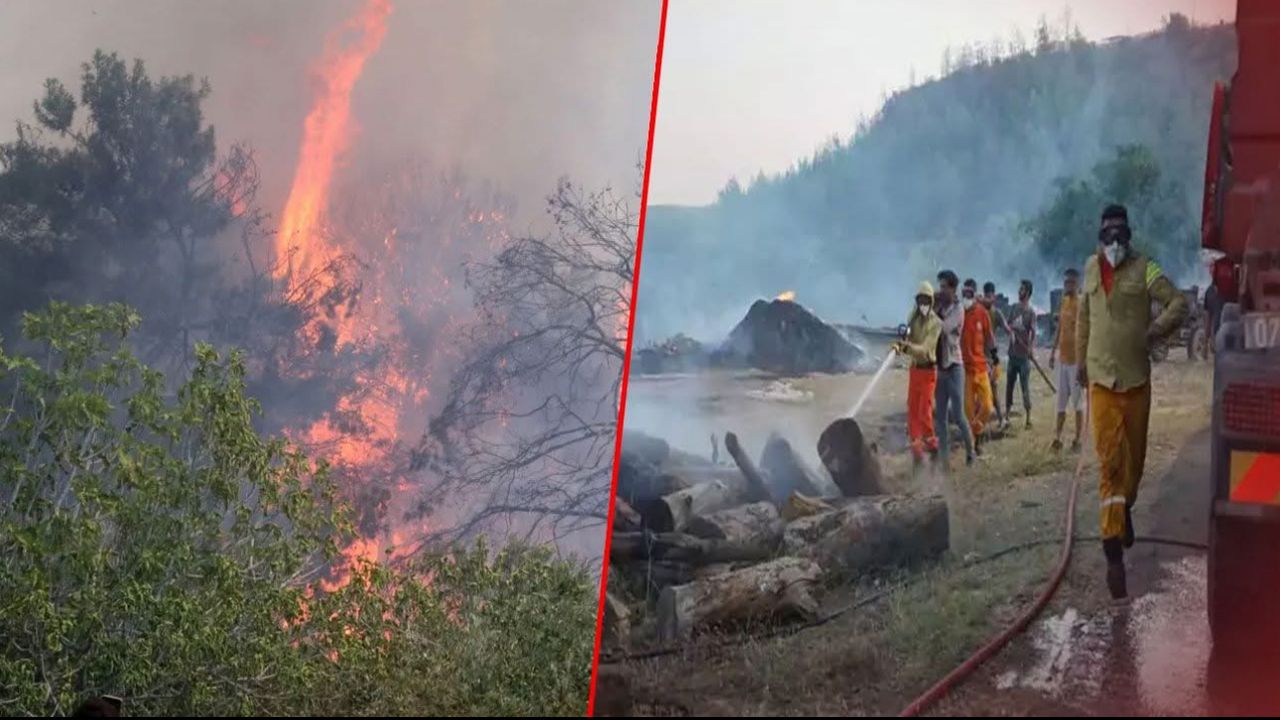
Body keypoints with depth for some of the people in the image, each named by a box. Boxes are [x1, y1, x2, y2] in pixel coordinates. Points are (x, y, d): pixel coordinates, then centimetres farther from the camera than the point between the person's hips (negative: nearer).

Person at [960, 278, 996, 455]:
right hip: (964, 367, -1)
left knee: (987, 406, -3)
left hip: (981, 366, 1)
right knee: (968, 407, 1)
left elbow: (989, 339, 8)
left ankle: (977, 433, 20)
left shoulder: (982, 313, 0)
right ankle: (973, 440, 13)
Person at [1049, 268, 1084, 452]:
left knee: (1077, 400, -1)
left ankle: (1077, 440, 5)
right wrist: (1053, 352, 18)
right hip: (1063, 358, 8)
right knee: (1061, 400, 10)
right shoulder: (1064, 302, 11)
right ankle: (1058, 437, 13)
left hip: (1076, 359, -8)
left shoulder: (1081, 304, -13)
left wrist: (1082, 359, -22)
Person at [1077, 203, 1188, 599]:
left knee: (1135, 454, 14)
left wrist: (1160, 327, -31)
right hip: (1101, 379, 1)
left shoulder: (1144, 269, -6)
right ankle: (1113, 549, -12)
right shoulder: (1091, 269, 5)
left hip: (1137, 378, 0)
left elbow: (1179, 301, -13)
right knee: (1109, 460, -8)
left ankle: (1126, 509, 45)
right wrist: (1080, 360, 22)